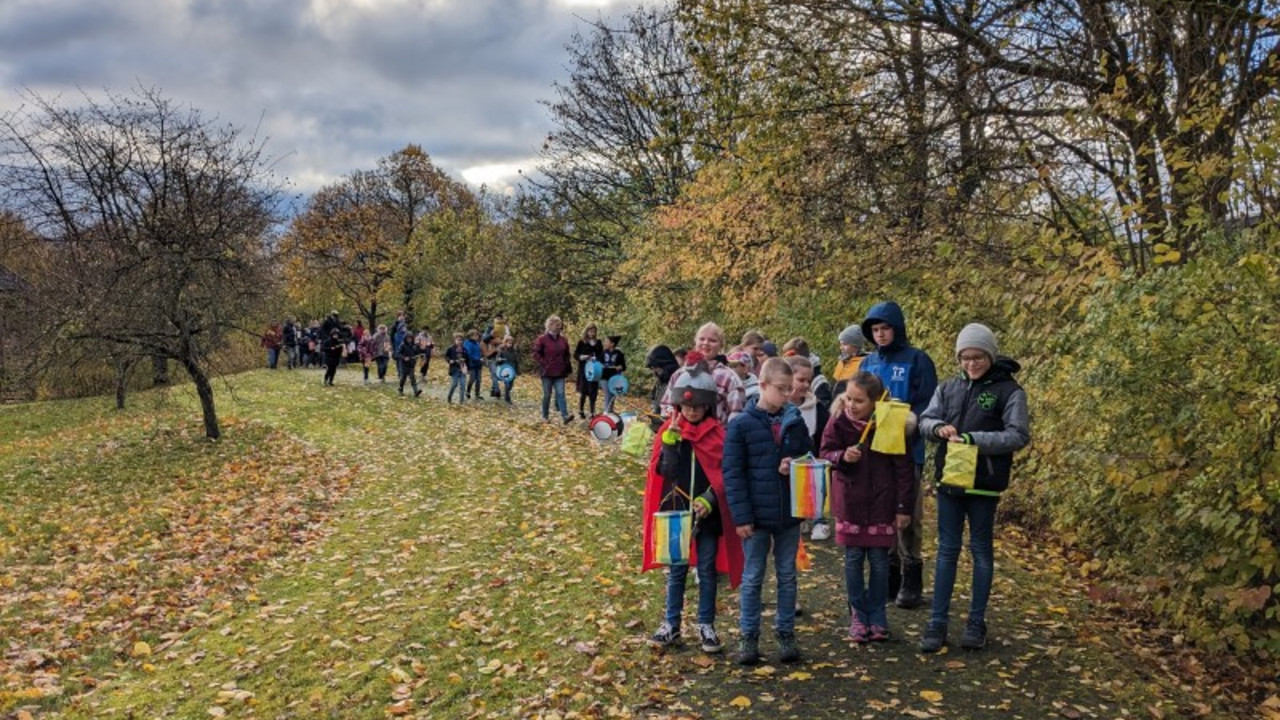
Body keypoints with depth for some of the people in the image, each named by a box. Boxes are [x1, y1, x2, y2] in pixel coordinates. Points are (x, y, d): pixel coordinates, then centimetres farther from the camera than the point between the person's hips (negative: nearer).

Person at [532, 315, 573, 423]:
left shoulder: (563, 340, 7)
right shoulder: (542, 339, -7)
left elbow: (566, 354, 20)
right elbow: (536, 354, -6)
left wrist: (565, 365, 9)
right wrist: (544, 364, -11)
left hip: (559, 373, 3)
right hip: (547, 372, -3)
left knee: (560, 394, -6)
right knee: (547, 395, 6)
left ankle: (565, 415, -17)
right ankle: (545, 416, 19)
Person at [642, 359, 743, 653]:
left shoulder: (718, 434, -2)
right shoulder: (669, 431, -1)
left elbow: (724, 475, -3)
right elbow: (664, 470, -10)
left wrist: (708, 500, -16)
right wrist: (672, 438, -21)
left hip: (708, 515, 0)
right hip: (676, 511, 0)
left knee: (707, 571, 9)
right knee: (676, 571, 10)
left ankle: (706, 626, 20)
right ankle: (671, 625, 20)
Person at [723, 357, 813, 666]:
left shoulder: (795, 422, 2)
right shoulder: (741, 425, -9)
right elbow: (732, 473, -10)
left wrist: (796, 466, -12)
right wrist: (741, 516, -14)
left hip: (790, 513, 4)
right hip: (756, 515, -3)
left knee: (787, 575, 13)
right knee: (752, 577, 7)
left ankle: (786, 634, 25)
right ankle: (748, 636, 18)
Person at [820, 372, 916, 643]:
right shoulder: (839, 422, -6)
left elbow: (904, 469, -5)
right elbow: (824, 453, 1)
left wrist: (904, 507, -5)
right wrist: (842, 456, -22)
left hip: (882, 504, -1)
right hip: (850, 502, 1)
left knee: (879, 561, 7)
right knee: (853, 560, 7)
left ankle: (877, 617, 20)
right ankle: (858, 617, 19)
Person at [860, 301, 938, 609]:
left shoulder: (917, 360, -3)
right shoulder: (868, 362, 12)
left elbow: (927, 405, -7)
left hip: (907, 451, -5)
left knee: (907, 515, -1)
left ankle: (911, 580, 9)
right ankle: (888, 576, 20)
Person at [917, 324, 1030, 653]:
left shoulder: (1009, 390, -6)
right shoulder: (949, 388, 7)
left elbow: (1018, 435, -12)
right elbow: (925, 420, 8)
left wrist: (973, 438, -21)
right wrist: (939, 427, -15)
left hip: (984, 485, -3)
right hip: (949, 480, 4)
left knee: (981, 550, 9)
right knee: (947, 550, 8)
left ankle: (976, 623, 20)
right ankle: (937, 623, 13)